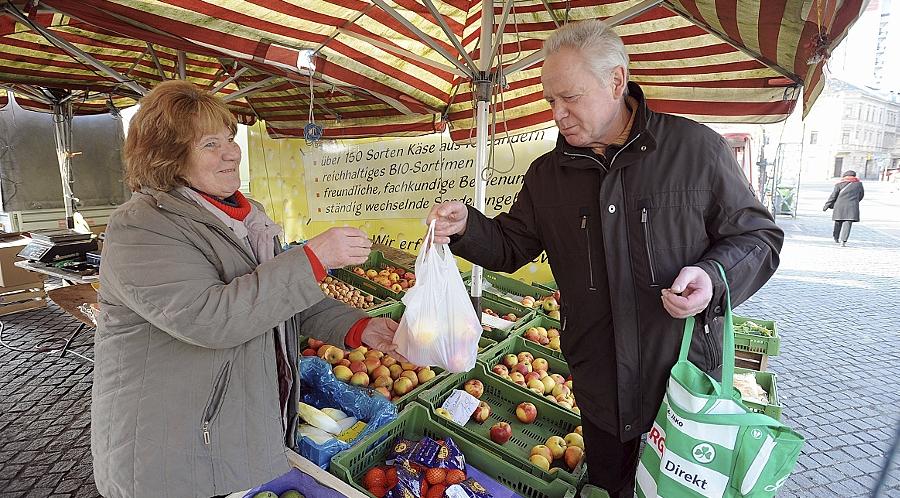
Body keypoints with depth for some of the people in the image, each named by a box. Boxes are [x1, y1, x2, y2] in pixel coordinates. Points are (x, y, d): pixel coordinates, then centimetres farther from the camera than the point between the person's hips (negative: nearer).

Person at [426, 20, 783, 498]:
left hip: (687, 387, -2)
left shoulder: (696, 148, -9)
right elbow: (511, 246, 6)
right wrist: (466, 225, -14)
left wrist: (713, 276, -22)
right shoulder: (547, 173, 2)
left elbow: (758, 235, -2)